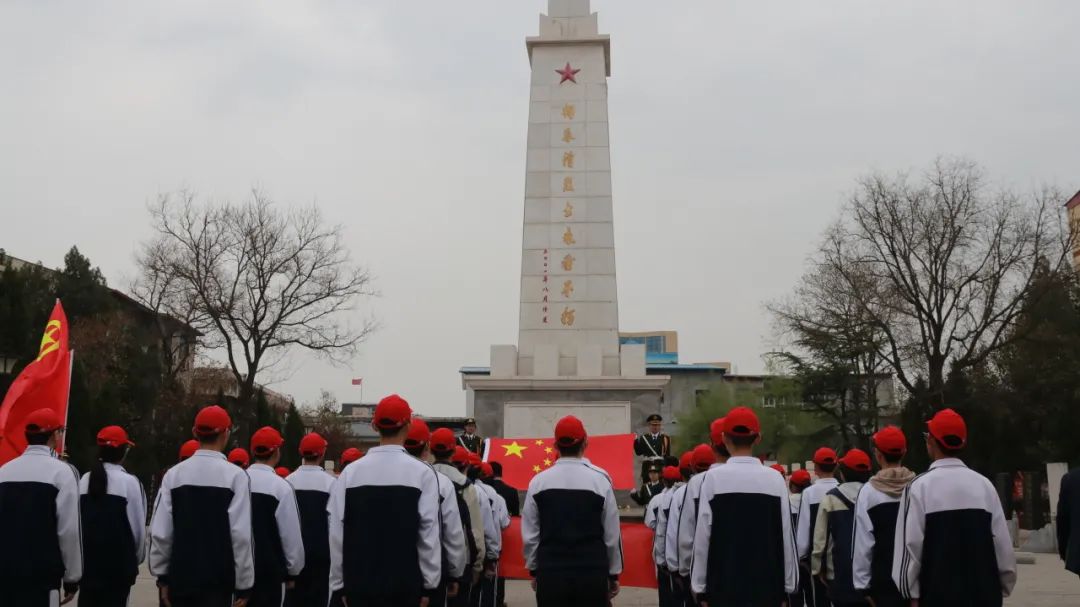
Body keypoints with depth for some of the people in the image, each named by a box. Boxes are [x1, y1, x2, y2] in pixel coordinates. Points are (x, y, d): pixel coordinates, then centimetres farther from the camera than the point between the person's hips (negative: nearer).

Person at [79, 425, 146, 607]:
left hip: (87, 562, 4)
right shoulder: (129, 482, -12)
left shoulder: (85, 480, 0)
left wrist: (85, 554, 16)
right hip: (119, 565, -4)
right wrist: (136, 558, 9)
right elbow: (138, 527, -8)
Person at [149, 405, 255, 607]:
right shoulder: (235, 475, -10)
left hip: (180, 577, 3)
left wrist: (162, 576, 11)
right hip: (218, 579, -3)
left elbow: (160, 531, -1)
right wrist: (243, 585, -5)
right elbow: (241, 534, -13)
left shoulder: (174, 474, 0)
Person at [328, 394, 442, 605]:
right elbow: (429, 532, -9)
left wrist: (340, 583, 9)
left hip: (360, 582, 2)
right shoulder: (421, 472, -8)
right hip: (405, 583, -2)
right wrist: (429, 584, -1)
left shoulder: (350, 472, -1)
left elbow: (337, 532, 0)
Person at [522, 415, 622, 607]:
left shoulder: (539, 481, -2)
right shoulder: (599, 480, -5)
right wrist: (614, 574, 10)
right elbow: (612, 533, -1)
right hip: (592, 573, -1)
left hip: (550, 573, 1)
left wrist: (534, 569, 16)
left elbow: (530, 533, 3)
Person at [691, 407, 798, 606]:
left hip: (724, 585, -2)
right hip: (767, 585, 2)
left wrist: (700, 586, 2)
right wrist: (787, 586, 10)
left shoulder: (714, 478, -7)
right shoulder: (775, 479, -1)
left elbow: (703, 536, -6)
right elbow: (786, 536, 1)